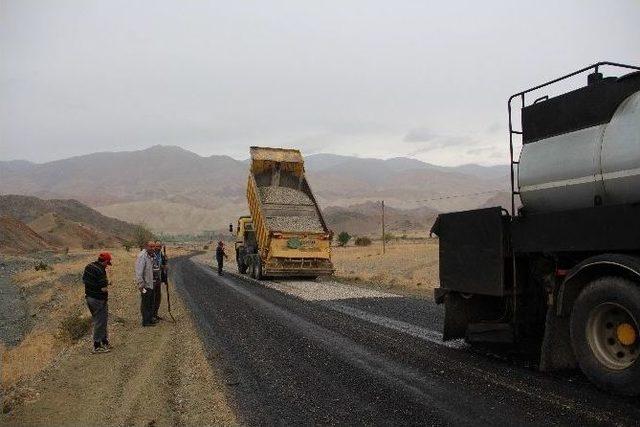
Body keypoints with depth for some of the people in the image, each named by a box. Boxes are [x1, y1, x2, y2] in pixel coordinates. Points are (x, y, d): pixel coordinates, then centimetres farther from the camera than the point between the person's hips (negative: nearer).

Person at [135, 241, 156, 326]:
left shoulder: (151, 255, 11)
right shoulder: (142, 256, -18)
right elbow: (139, 272, -24)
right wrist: (141, 284, -26)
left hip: (150, 283, 10)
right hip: (145, 284, -10)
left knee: (150, 303, 17)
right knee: (145, 303, -2)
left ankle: (150, 319, 28)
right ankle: (145, 321, 5)